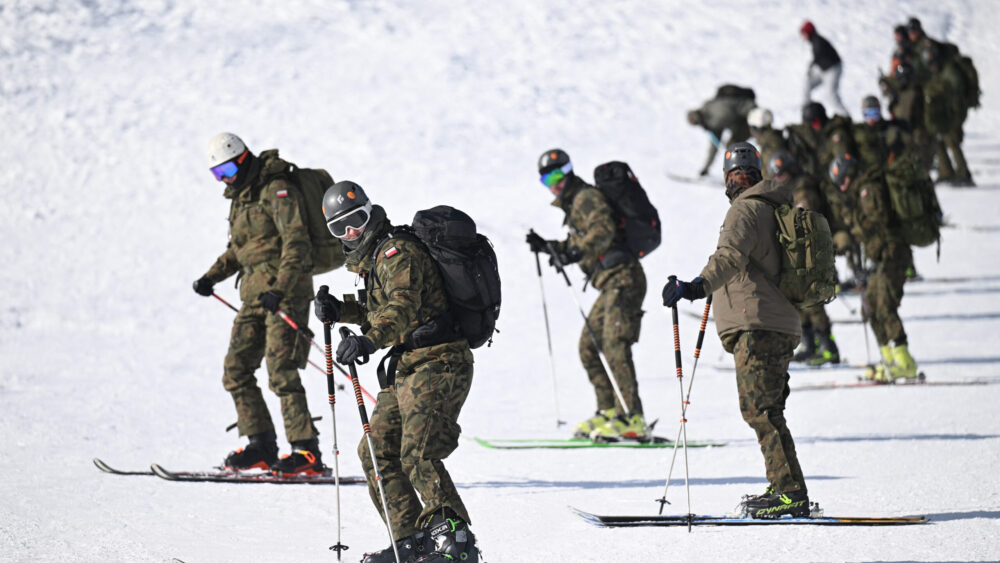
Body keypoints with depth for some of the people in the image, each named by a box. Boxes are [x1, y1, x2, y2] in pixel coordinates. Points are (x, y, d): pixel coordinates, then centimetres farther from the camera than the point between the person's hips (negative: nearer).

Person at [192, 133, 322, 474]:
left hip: (286, 287, -9)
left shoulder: (278, 191, -11)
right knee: (236, 370, 5)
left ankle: (307, 452, -13)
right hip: (255, 291, 9)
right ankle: (260, 445, 13)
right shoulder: (240, 196, 17)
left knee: (281, 371, -15)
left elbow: (297, 243, -19)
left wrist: (280, 289, -28)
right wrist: (212, 277, 14)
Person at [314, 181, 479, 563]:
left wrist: (368, 340, -45)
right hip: (405, 371, 11)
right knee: (376, 452, 9)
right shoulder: (373, 258, 19)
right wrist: (340, 310, 12)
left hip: (437, 364, -11)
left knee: (418, 455, -20)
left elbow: (403, 307, -29)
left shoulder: (398, 252, -13)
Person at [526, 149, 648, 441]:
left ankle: (633, 419, -21)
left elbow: (603, 230, -26)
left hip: (622, 279, -11)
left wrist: (577, 251, -38)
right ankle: (608, 412, 16)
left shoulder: (587, 197, -8)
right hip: (612, 284, 11)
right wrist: (547, 247, 21)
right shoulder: (574, 203, 21)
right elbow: (580, 245, 32)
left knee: (615, 347, -17)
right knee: (589, 347, 12)